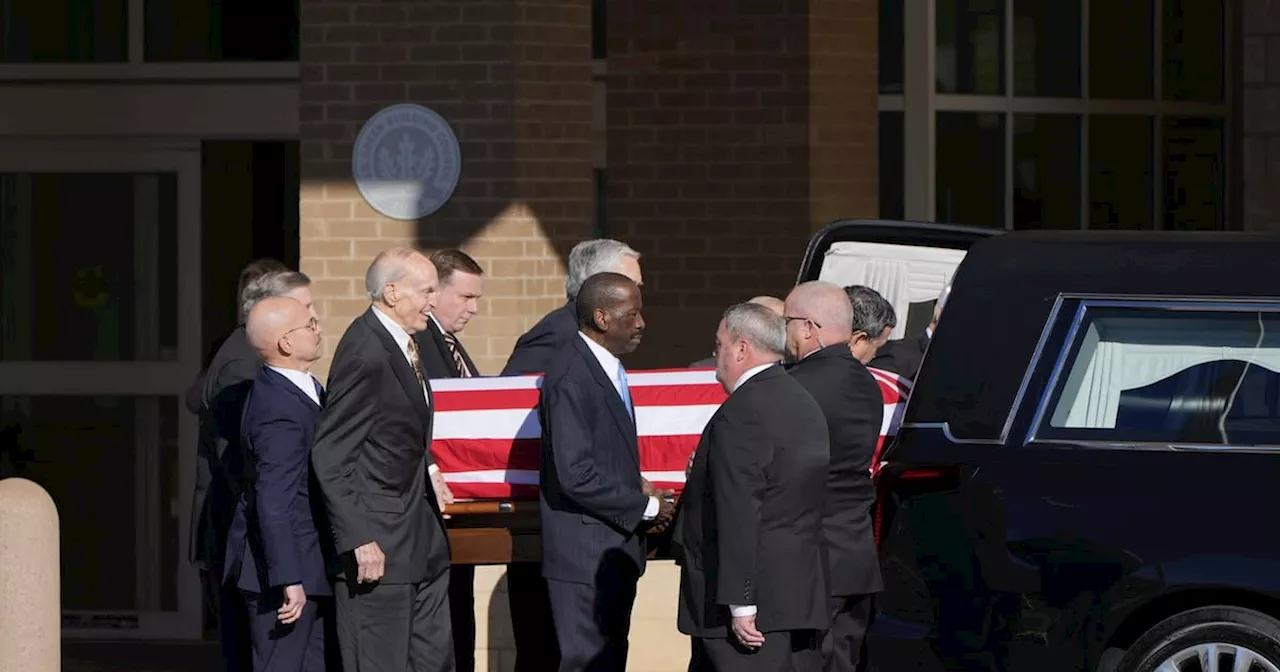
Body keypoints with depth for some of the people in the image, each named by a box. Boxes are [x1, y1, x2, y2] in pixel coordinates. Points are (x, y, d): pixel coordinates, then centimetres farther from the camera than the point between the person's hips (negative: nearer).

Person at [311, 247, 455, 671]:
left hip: (422, 541, 10)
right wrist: (360, 541, -22)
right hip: (379, 547, -10)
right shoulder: (365, 354, -19)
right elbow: (330, 458, -21)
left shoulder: (405, 343, 10)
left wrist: (427, 469, 7)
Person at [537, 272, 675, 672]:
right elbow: (576, 474, -24)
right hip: (586, 553, -10)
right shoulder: (570, 377, -19)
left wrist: (642, 497, 5)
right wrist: (646, 507, -15)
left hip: (615, 552, 10)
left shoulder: (607, 368, 14)